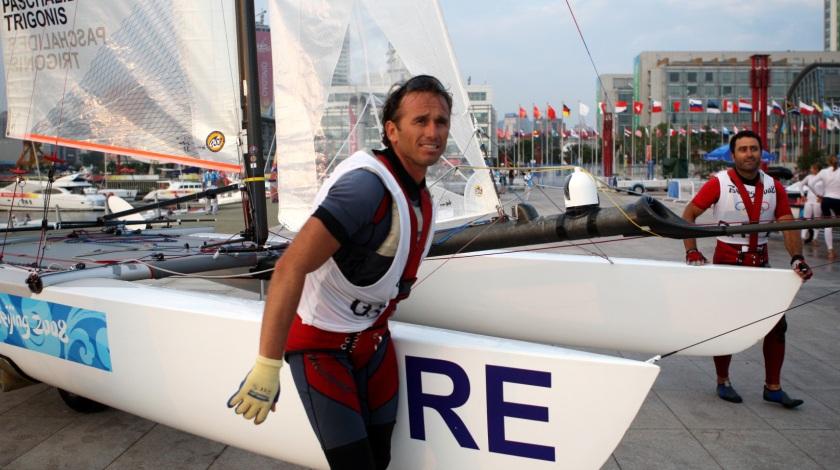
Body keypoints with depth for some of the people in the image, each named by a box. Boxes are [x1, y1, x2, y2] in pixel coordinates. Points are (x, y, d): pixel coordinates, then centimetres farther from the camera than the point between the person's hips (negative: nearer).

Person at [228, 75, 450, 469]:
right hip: (321, 344, -7)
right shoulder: (366, 183, -27)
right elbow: (291, 267, -32)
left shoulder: (421, 195, 1)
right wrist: (267, 367, -33)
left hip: (373, 339, 8)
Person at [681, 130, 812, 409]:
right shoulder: (719, 183, -10)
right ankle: (723, 382, 24)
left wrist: (797, 257, -17)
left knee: (777, 324, 5)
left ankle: (773, 387, 19)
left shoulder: (774, 187, 2)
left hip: (760, 264, 4)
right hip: (727, 263, -4)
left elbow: (788, 225, -2)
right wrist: (691, 252, -17)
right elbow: (688, 215, -8)